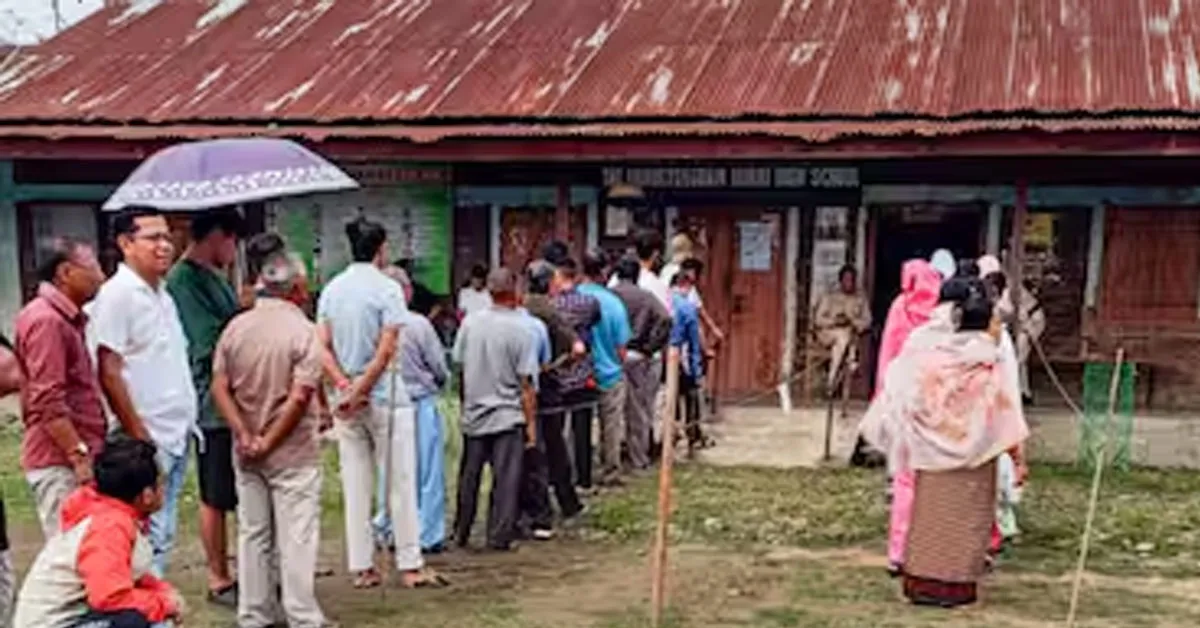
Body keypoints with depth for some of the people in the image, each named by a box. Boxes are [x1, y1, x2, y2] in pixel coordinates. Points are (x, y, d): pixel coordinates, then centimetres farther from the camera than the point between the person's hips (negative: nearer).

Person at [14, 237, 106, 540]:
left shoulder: (66, 318, 17)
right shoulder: (47, 320, -14)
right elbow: (48, 402, -21)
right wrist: (79, 455, -21)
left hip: (72, 459, 10)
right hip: (60, 462, -10)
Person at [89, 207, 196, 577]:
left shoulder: (163, 295, 15)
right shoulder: (116, 295, -11)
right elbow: (109, 373, -16)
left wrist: (187, 421, 14)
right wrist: (138, 436, -17)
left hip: (176, 436, 9)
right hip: (147, 442, -9)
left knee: (162, 536, 14)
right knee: (149, 538, -8)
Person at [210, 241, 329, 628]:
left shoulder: (235, 327, 2)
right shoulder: (301, 330, -12)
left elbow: (219, 388, -2)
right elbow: (300, 396, -19)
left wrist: (245, 436, -6)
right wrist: (270, 441, -11)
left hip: (246, 453, 5)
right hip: (292, 451, -5)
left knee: (252, 533, 13)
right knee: (296, 536, 2)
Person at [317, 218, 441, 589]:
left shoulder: (331, 289, 8)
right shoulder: (387, 288, -9)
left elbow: (322, 347, 1)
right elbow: (386, 351, -16)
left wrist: (345, 387, -7)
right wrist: (360, 391, -11)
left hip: (348, 397, 5)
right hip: (385, 397, -5)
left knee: (356, 486, 9)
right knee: (400, 482, 3)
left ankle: (362, 568, 13)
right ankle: (410, 565, 7)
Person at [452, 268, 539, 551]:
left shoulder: (470, 322, -2)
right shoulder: (521, 329, -13)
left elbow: (458, 363, 6)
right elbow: (526, 382, -11)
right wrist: (530, 422, -4)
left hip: (473, 413, 4)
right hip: (508, 416, -4)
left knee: (469, 477, 14)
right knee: (505, 479, 3)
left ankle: (461, 533, 23)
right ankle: (499, 536, 5)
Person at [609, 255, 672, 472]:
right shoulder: (645, 297, -3)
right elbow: (665, 319, -15)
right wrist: (650, 347, -7)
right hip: (637, 358, -2)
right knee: (638, 411, 7)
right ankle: (639, 460, 12)